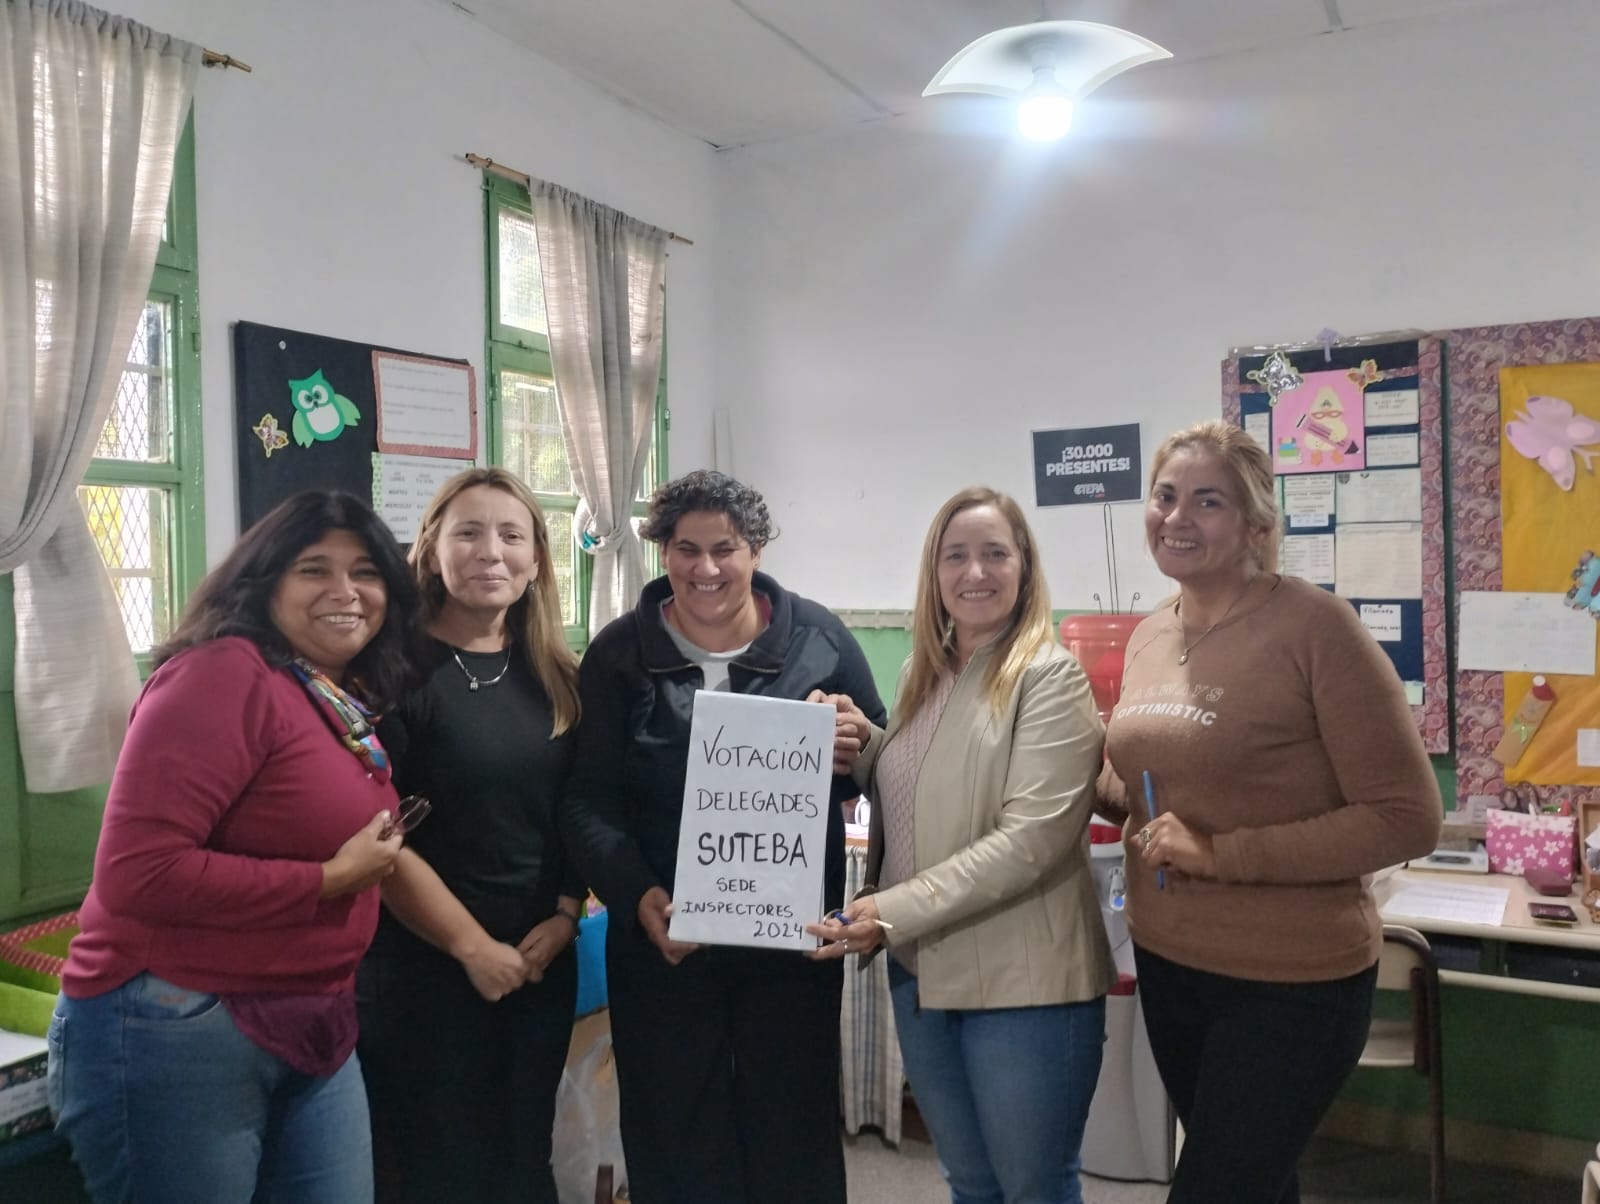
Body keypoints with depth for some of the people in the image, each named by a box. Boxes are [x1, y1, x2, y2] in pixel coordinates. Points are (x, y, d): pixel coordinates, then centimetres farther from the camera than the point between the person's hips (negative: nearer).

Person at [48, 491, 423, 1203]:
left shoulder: (349, 703, 8)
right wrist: (333, 878, -20)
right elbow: (138, 873, -26)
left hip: (314, 1027, 8)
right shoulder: (224, 674, -19)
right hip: (174, 1032, -8)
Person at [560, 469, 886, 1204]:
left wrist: (854, 754, -18)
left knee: (795, 1131, 13)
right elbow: (588, 797, -4)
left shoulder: (819, 638, -1)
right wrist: (636, 895, -21)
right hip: (661, 937, 0)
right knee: (677, 1139, 12)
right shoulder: (619, 653, -1)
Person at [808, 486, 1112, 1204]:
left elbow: (1032, 836, -20)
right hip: (919, 973, 6)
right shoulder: (921, 675, 9)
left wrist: (894, 912, -23)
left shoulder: (1050, 677, -12)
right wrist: (863, 748, -1)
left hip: (1021, 981, -6)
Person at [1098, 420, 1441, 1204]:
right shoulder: (1148, 638, 3)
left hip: (1291, 982, -7)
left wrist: (1222, 853, -23)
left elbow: (1406, 818, -19)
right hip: (1166, 962, 7)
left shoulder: (1313, 625, -19)